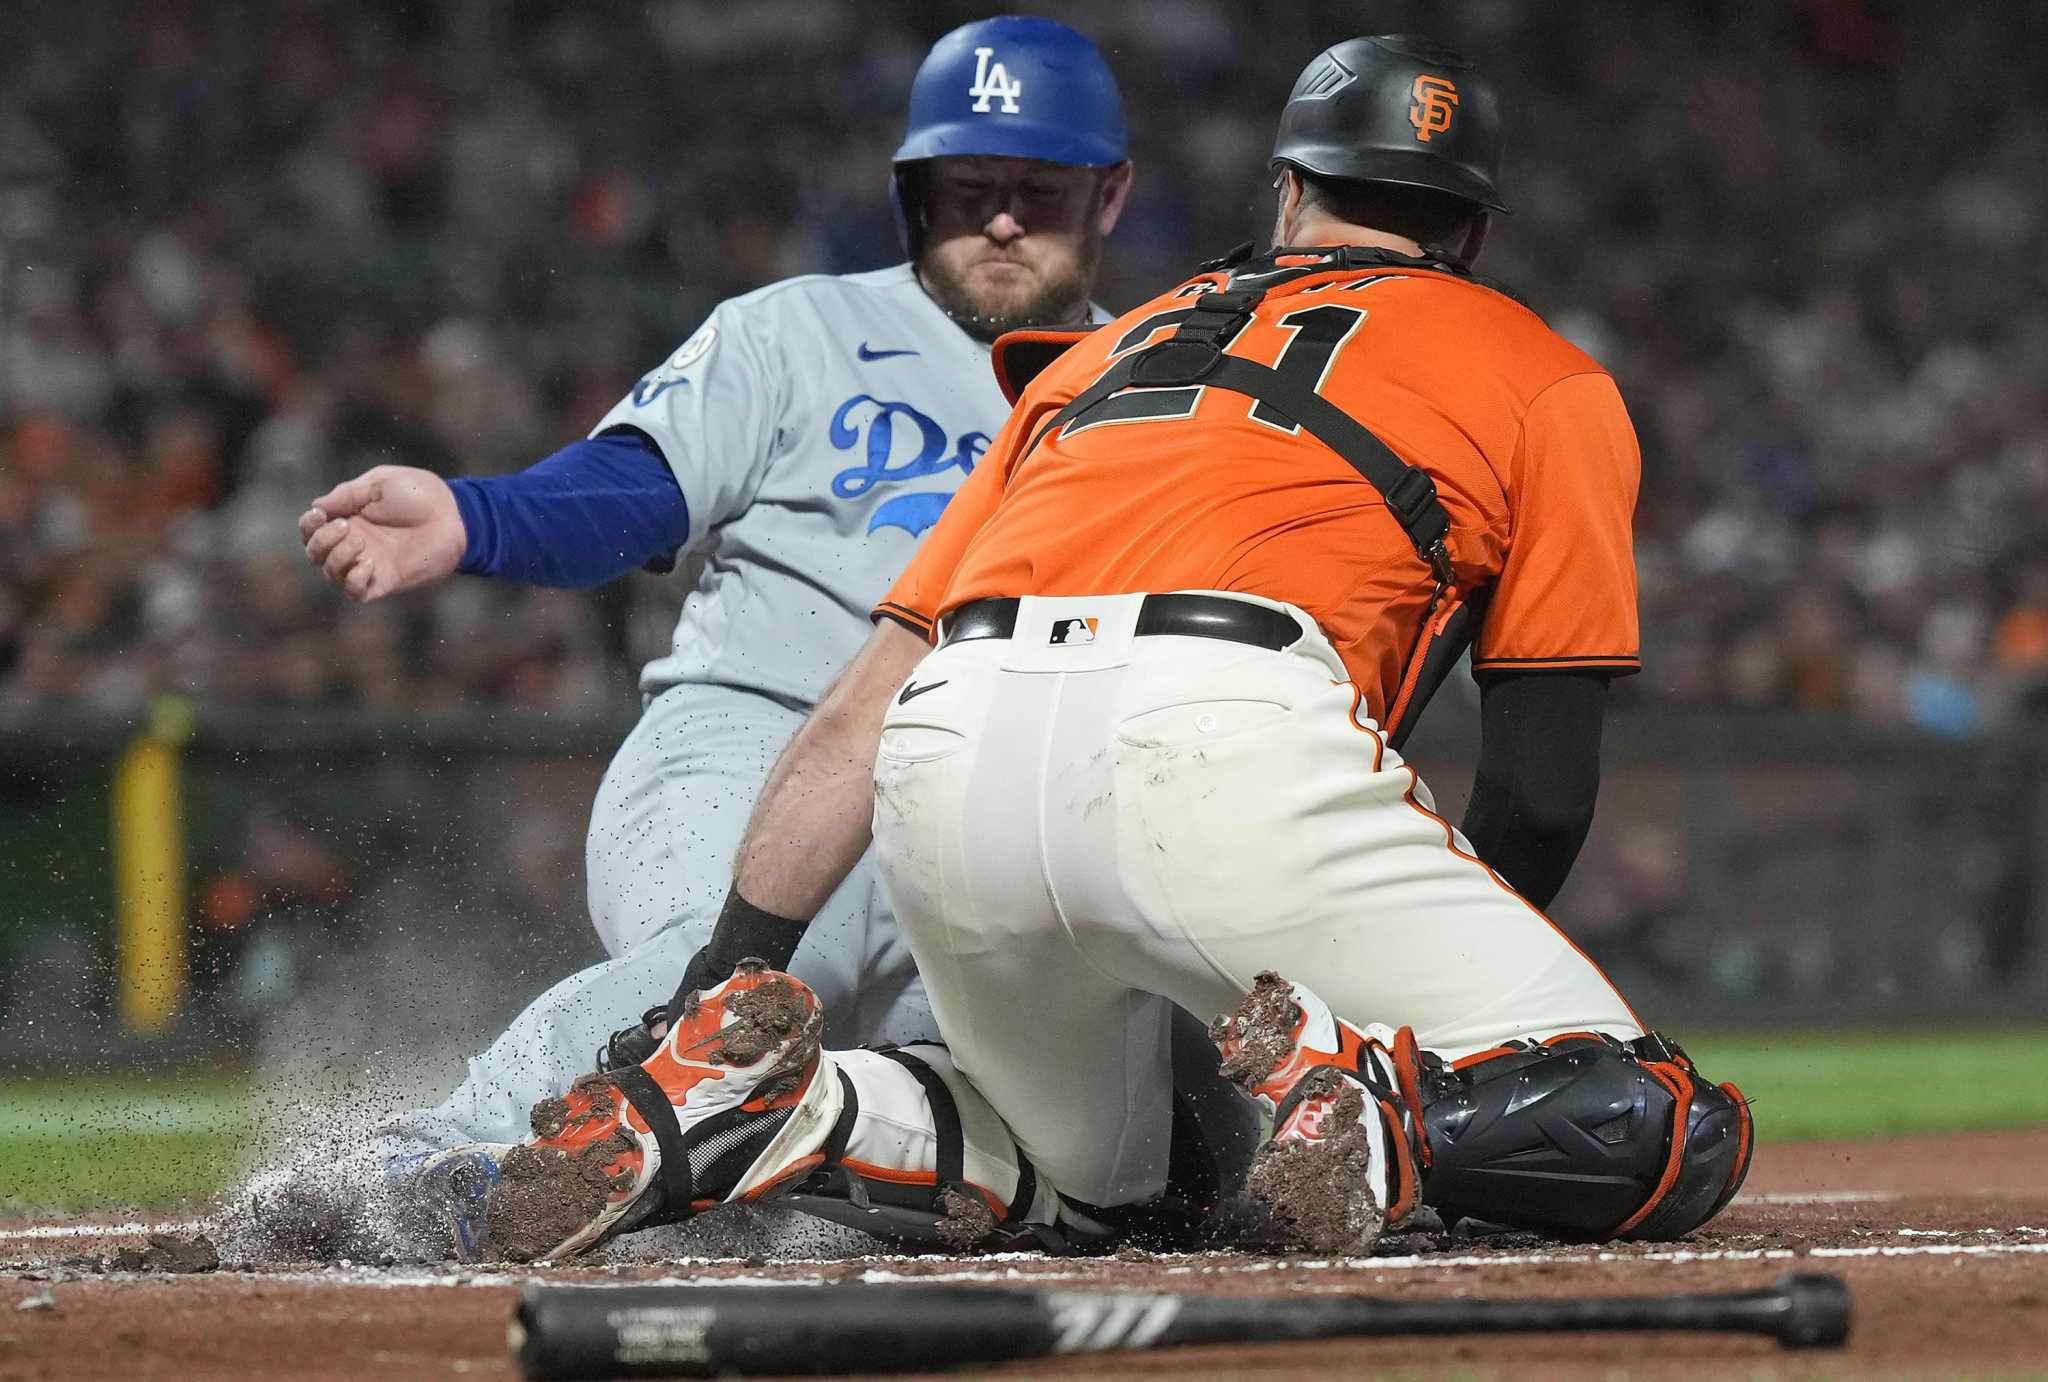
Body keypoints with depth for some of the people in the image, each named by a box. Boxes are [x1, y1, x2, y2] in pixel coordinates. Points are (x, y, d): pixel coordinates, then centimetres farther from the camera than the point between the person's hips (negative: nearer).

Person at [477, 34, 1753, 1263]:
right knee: (1672, 1140, 2)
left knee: (1084, 1175, 28)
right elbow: (1543, 792, 16)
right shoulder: (1549, 384, 25)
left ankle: (751, 1087, 1)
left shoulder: (1110, 350, 36)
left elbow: (862, 713, 27)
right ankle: (1371, 1105, -26)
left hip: (951, 767, 5)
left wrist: (714, 974, 27)